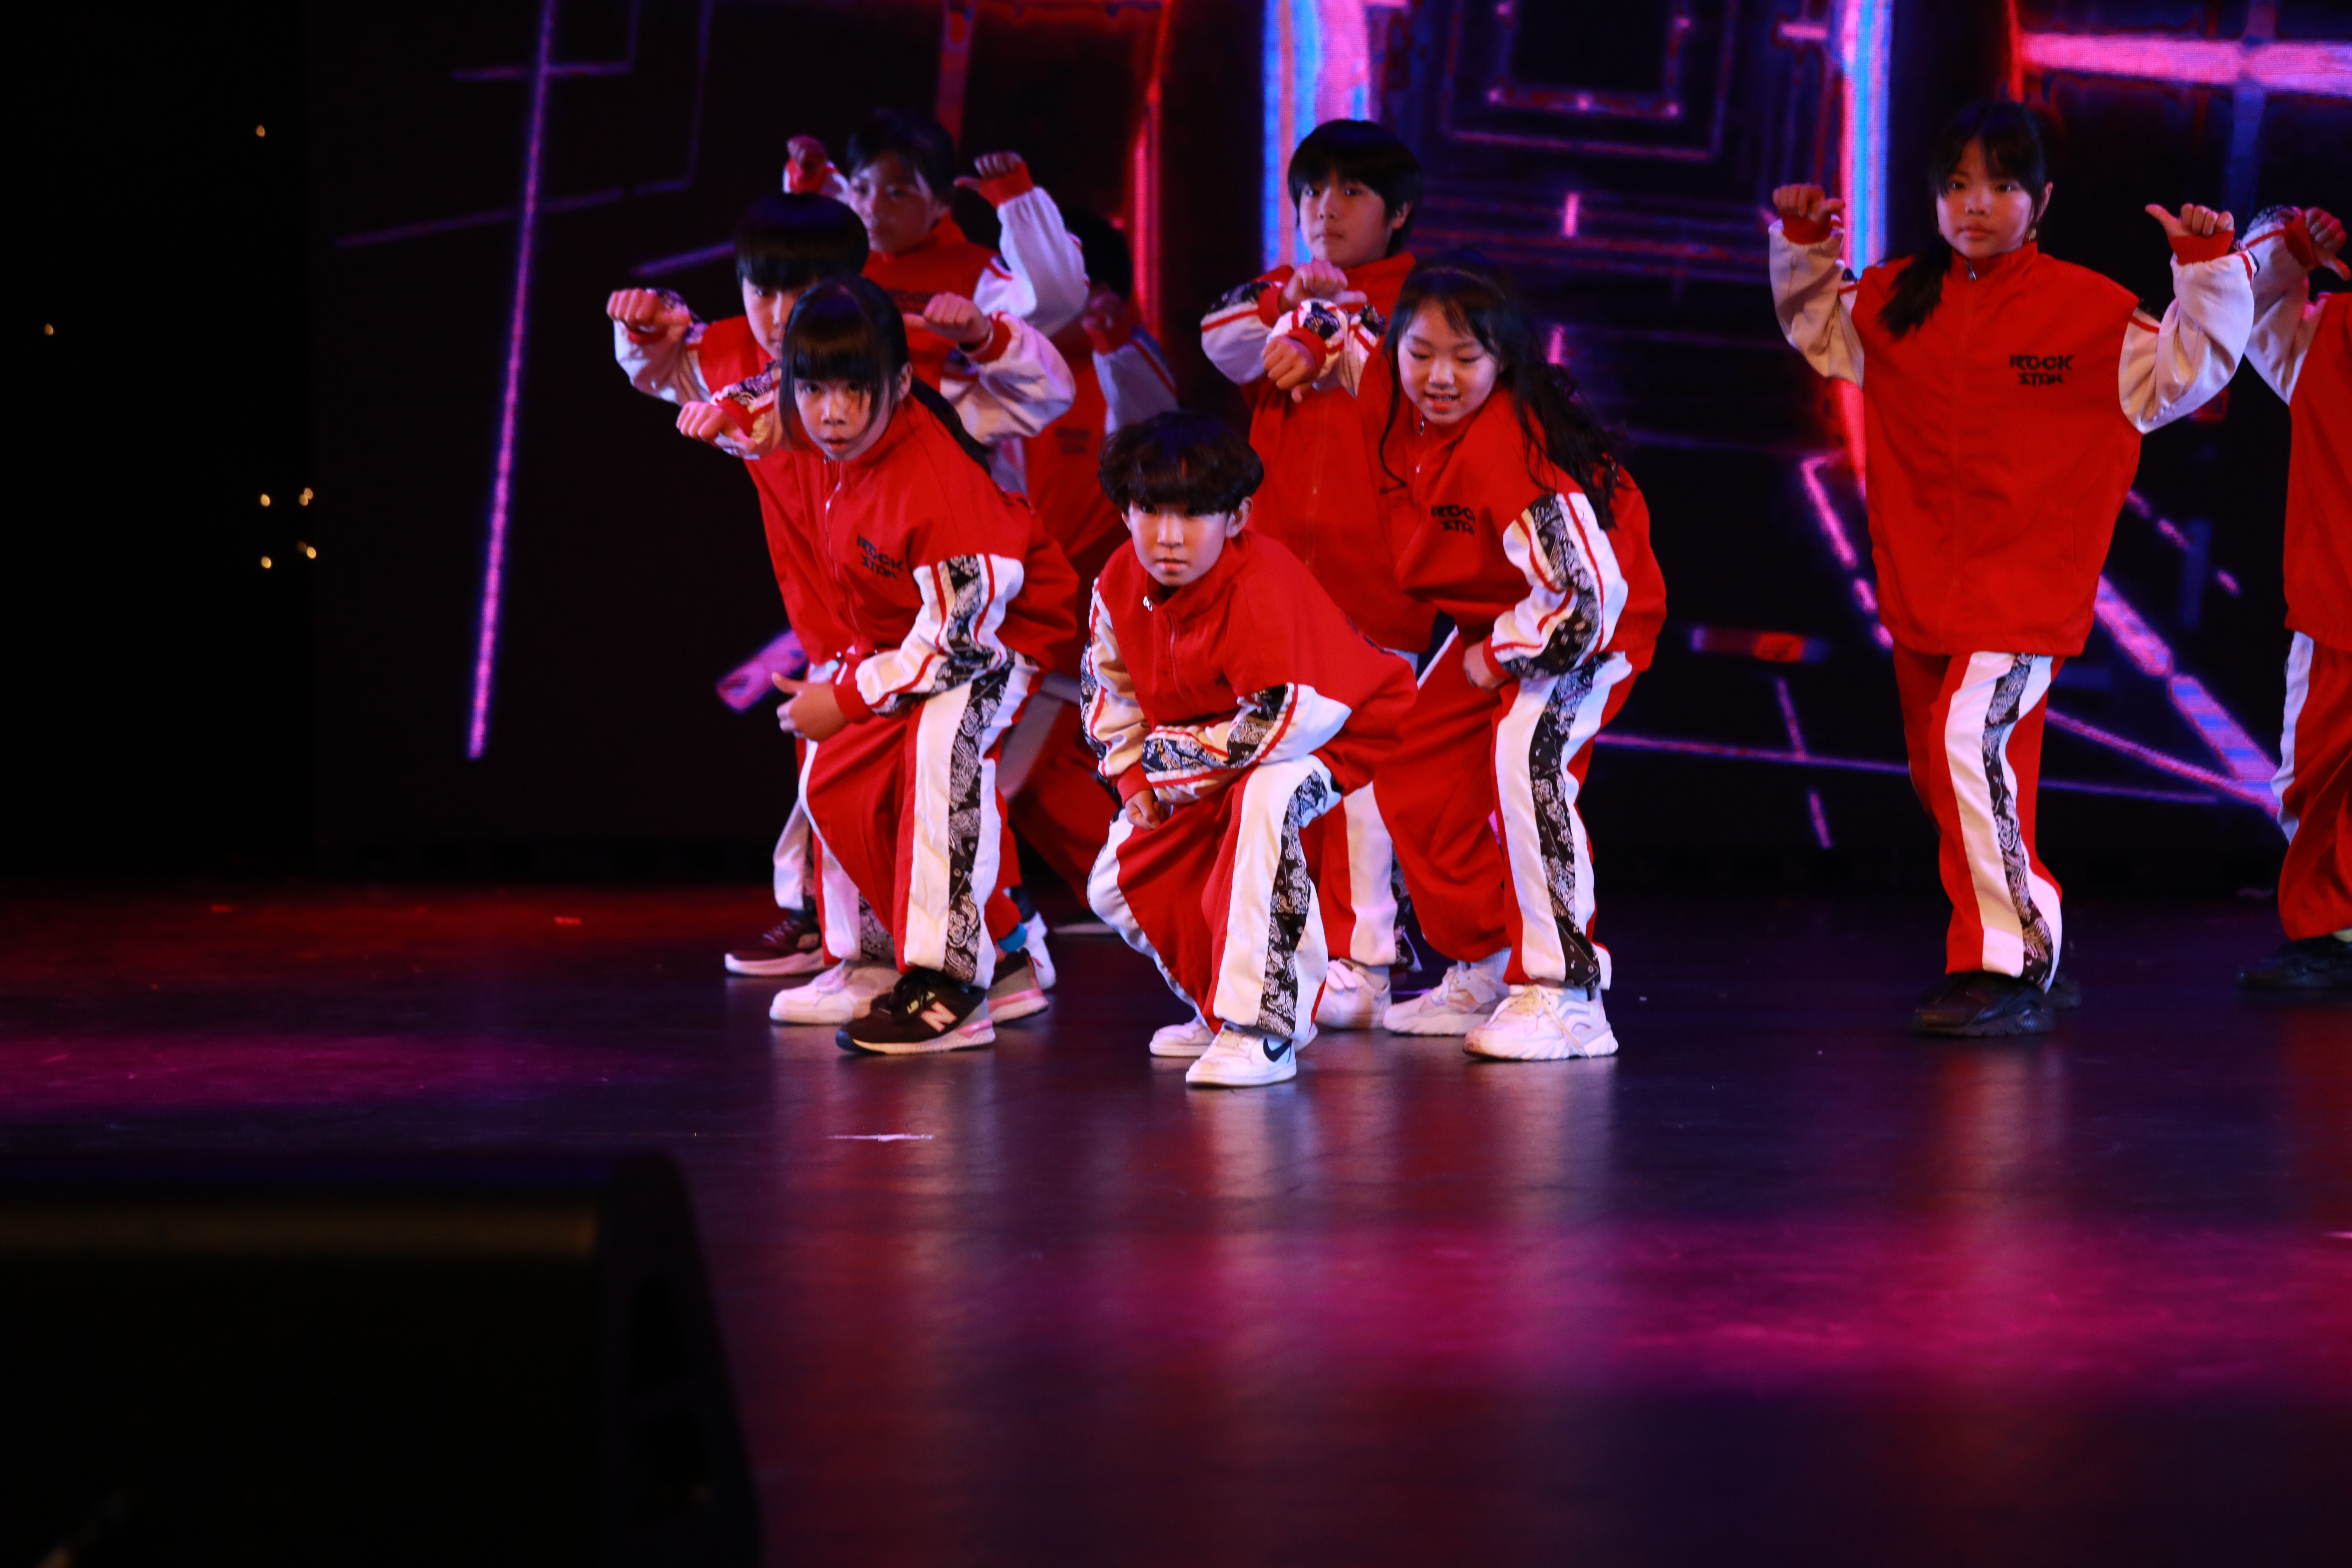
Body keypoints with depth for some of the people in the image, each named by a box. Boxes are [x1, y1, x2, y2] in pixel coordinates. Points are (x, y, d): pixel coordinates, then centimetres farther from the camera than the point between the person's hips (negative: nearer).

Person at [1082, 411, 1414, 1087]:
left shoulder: (1262, 590, -34)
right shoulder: (1121, 582, -10)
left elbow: (1285, 719, -37)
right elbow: (1108, 686, 8)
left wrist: (1173, 761, -28)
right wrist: (1134, 775, -6)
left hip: (1337, 736, -8)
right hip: (1211, 756, 8)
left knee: (1264, 799, -42)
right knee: (1116, 886, 5)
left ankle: (1260, 1029, -37)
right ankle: (1219, 1007, 28)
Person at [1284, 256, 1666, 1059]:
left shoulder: (1512, 447, -35)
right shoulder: (1393, 400, -13)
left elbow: (1587, 596, -37)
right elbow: (1331, 323, 11)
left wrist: (1498, 657, -24)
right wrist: (1310, 340, -12)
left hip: (1596, 623, -9)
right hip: (1493, 619, 9)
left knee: (1528, 753, -30)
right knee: (1413, 774, 9)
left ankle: (1563, 993, -28)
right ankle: (1485, 969, 25)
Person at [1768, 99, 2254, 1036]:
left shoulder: (2089, 312, -5)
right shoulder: (1896, 305, 10)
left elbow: (2179, 373, -3)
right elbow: (1818, 328, 28)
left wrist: (2207, 272, -12)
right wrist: (1804, 247, 16)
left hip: (2026, 582, -6)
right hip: (1921, 585, 6)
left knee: (1973, 738, -25)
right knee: (1941, 774, 13)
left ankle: (2004, 967, -21)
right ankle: (2020, 937, 31)